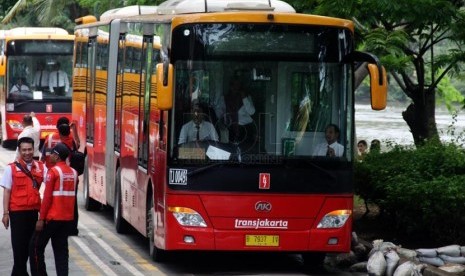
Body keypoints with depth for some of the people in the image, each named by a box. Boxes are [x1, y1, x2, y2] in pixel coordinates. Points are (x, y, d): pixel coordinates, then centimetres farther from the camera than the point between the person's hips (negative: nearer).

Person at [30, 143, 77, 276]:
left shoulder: (53, 171, -12)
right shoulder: (73, 173, 8)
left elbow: (47, 197, -13)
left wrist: (41, 219, -11)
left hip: (52, 218, -6)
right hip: (68, 218, 6)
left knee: (36, 247, 5)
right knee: (61, 250, 8)